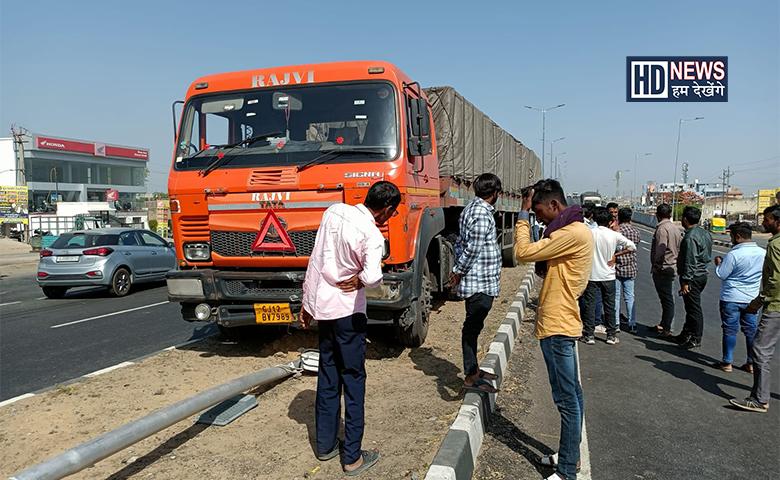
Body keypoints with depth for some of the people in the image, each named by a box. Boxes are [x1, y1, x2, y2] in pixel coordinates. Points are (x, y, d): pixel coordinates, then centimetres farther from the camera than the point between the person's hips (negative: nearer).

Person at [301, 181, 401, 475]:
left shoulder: (334, 211, 1)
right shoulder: (372, 235, -19)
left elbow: (315, 260, 6)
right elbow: (373, 276, -38)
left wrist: (308, 303, 14)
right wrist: (359, 280, -14)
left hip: (321, 306, 7)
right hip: (347, 310, -7)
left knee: (327, 376, 17)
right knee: (353, 380, 5)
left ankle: (325, 445, 29)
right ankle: (353, 457, 14)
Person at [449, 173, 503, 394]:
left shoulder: (471, 208, 14)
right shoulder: (483, 213, -18)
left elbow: (461, 242, 16)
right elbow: (474, 248, -20)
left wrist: (458, 269, 13)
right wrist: (459, 272, -10)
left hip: (477, 282, 10)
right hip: (481, 282, -10)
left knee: (473, 325, 17)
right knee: (473, 326, -2)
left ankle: (473, 369, 29)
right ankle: (471, 376, 7)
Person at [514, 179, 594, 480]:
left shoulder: (573, 233, -19)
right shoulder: (573, 231, 15)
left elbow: (523, 252, -19)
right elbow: (543, 256, 15)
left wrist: (523, 215, -11)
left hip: (557, 327, -11)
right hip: (561, 323, 11)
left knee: (567, 399, -2)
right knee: (571, 394, 19)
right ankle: (570, 455, 33)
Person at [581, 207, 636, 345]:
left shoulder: (589, 233, -7)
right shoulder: (614, 235, -6)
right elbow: (632, 247, -3)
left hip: (592, 275, -1)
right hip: (608, 276, 1)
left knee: (590, 305, 5)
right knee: (609, 306, 10)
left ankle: (589, 335, 7)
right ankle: (611, 335, 17)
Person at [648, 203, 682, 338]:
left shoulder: (662, 228, -16)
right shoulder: (675, 229, 13)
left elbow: (660, 250, -23)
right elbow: (680, 248, 16)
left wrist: (655, 266, -14)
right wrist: (676, 263, 18)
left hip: (662, 270, -9)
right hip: (672, 268, 9)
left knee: (667, 299, -6)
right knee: (666, 298, 16)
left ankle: (666, 330, -1)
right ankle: (663, 325, 27)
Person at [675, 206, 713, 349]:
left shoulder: (690, 237, -21)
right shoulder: (704, 233, 10)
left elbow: (690, 262, -24)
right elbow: (707, 256, 18)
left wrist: (685, 282, -22)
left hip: (693, 277, -10)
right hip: (702, 274, 10)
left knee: (694, 308, -2)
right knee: (691, 307, 18)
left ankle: (695, 339, 5)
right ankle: (686, 334, 28)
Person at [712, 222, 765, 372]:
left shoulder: (734, 254, -20)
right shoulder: (763, 253, -1)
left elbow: (721, 275, -14)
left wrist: (718, 263, 3)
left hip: (731, 299, -5)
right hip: (752, 299, 5)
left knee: (730, 330, 4)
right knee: (751, 331, 13)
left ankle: (727, 363, 11)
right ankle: (751, 364, 19)